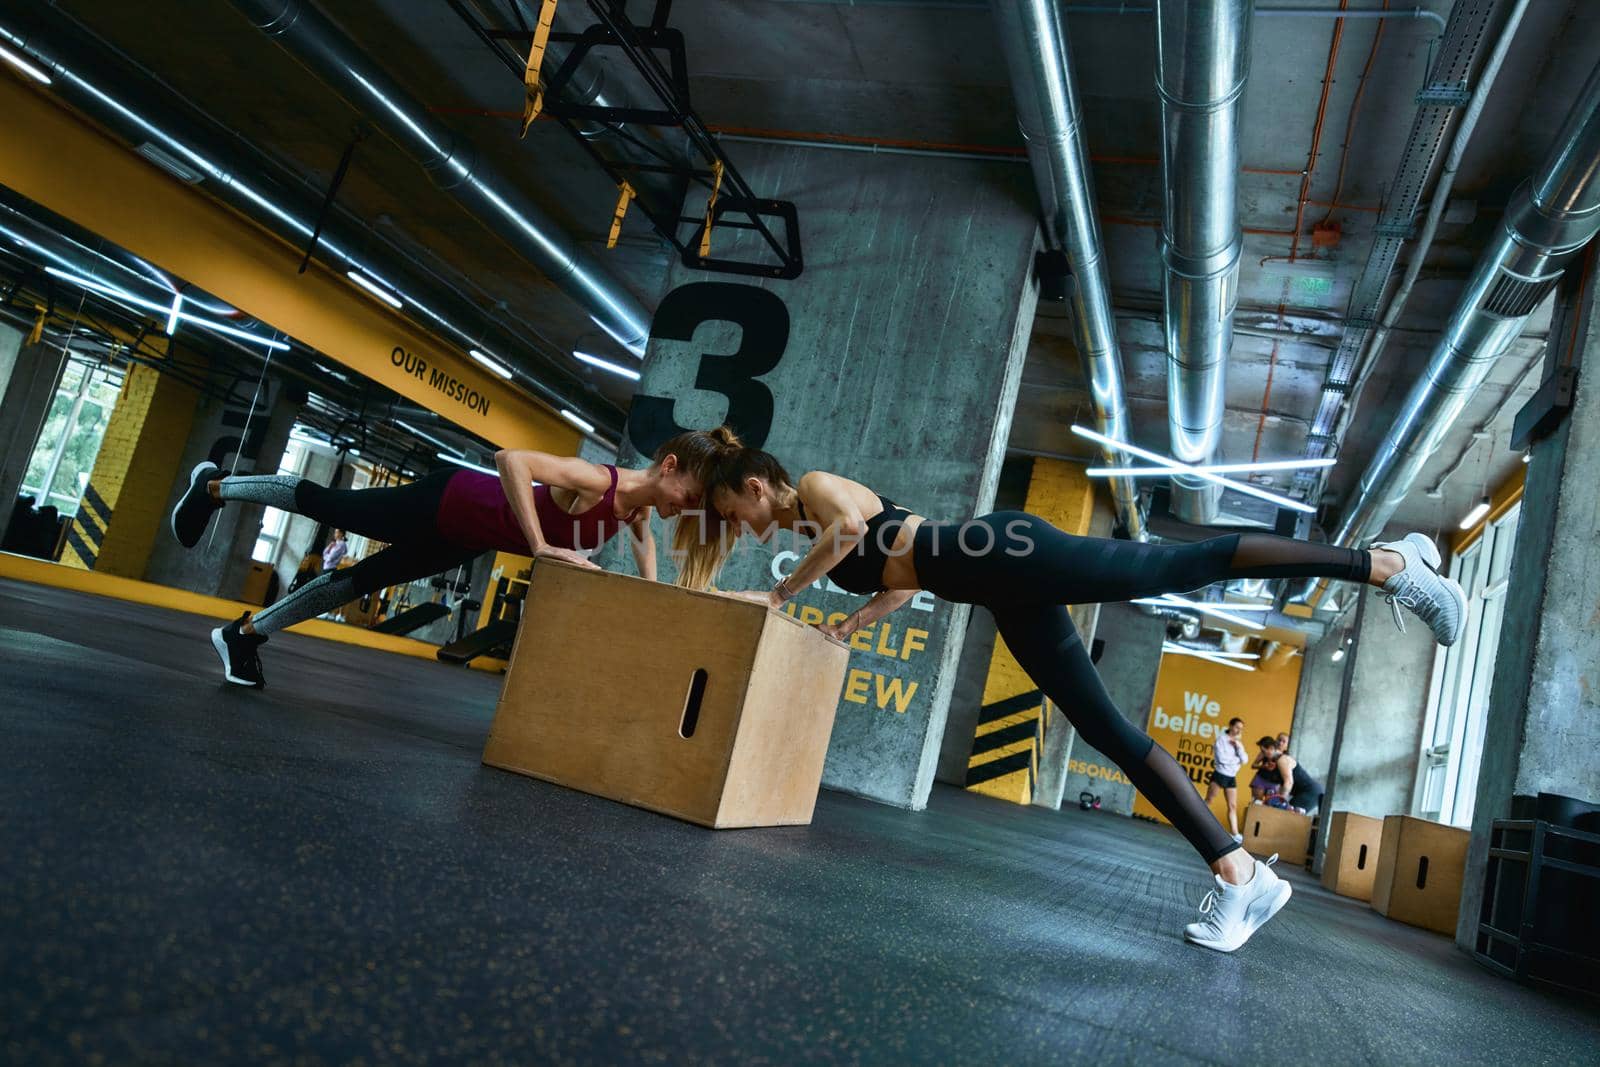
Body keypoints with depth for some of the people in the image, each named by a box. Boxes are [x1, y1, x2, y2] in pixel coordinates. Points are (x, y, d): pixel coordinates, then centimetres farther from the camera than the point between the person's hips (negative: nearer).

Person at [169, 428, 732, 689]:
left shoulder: (639, 503, -10)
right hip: (447, 503, -7)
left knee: (361, 580, 17)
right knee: (325, 505, 15)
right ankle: (213, 486, 40)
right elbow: (510, 457, -42)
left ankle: (245, 633, 35)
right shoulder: (599, 480, -35)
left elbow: (641, 534, 14)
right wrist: (540, 546, -42)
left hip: (467, 538, 7)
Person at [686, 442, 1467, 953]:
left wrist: (781, 595, -8)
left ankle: (1388, 563, -11)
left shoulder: (816, 485, 4)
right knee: (1111, 734, 0)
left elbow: (851, 527, -19)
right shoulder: (821, 535, 28)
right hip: (1008, 599, 9)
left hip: (1003, 553, -9)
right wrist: (851, 624, 23)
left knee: (1180, 566, -18)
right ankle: (1239, 875, -2)